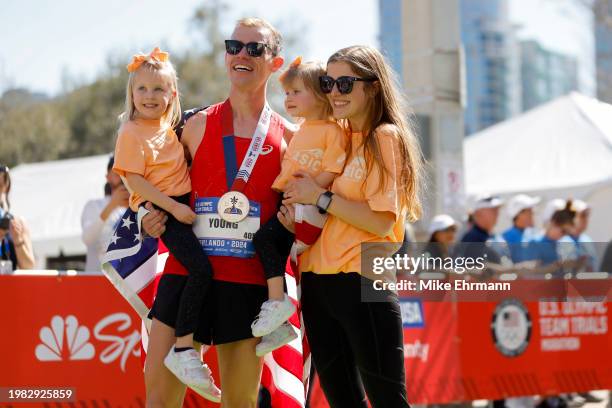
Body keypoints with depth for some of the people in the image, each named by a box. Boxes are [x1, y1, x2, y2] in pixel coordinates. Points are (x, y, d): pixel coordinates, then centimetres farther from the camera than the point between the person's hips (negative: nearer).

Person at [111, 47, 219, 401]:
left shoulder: (169, 126, 13)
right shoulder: (132, 133, -9)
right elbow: (134, 180, -15)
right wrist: (173, 207, -20)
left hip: (183, 205, 8)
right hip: (156, 210, -8)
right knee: (202, 269, -22)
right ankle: (183, 350, -18)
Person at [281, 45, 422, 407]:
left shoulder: (385, 137, -7)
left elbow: (381, 221, -16)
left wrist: (320, 197, -13)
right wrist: (296, 213, 1)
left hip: (362, 282, -8)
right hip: (317, 281, 8)